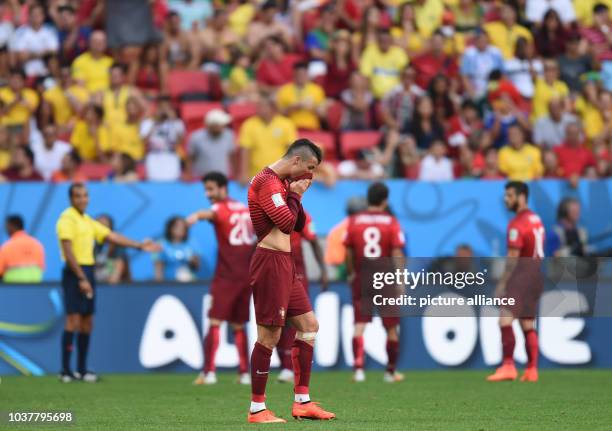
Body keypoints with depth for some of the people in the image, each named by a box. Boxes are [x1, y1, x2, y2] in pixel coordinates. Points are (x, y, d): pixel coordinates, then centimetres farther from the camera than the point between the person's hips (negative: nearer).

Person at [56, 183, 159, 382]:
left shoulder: (88, 221, 17)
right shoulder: (67, 219, -9)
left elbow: (112, 237, 20)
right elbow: (68, 251, -16)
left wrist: (140, 245, 16)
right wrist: (81, 279, -21)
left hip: (87, 273, 9)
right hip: (74, 273, -9)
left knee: (87, 323, 9)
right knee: (73, 320, -12)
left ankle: (81, 370, 14)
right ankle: (65, 371, -11)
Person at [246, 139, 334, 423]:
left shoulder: (283, 183, 17)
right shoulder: (266, 181, -14)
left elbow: (299, 225, 21)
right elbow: (286, 223, -23)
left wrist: (296, 195, 7)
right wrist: (295, 195, -7)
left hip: (284, 263, 11)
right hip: (270, 262, -11)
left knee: (309, 325, 12)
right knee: (269, 335, -8)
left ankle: (302, 402, 15)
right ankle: (257, 410, -3)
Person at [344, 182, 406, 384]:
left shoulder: (354, 221, 0)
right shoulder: (391, 223, -6)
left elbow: (348, 253, 3)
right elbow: (397, 254, -10)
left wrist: (351, 274, 16)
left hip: (362, 279, 1)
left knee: (359, 325, 0)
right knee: (391, 327, 13)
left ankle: (358, 369, -14)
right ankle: (391, 372, 22)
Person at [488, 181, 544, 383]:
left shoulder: (517, 224, -13)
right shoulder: (536, 219, 15)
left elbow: (513, 258, -15)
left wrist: (502, 283, -12)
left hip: (521, 275, -9)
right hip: (536, 274, 9)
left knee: (505, 320, -15)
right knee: (528, 325, 12)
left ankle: (508, 366, -25)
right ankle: (531, 370, 12)